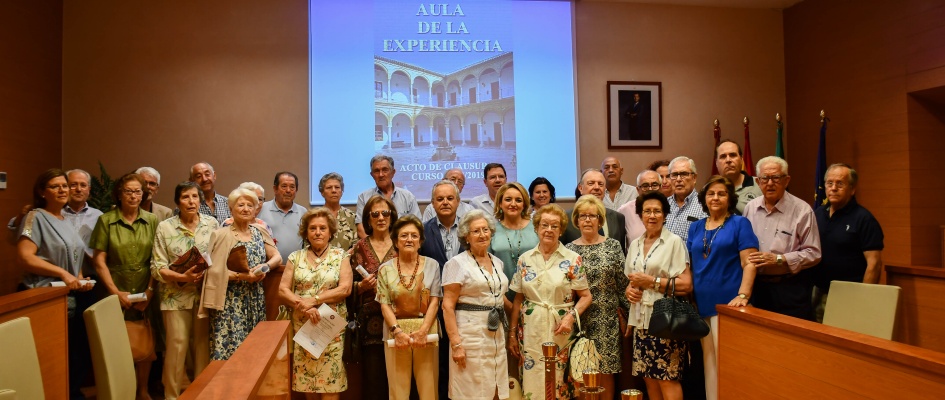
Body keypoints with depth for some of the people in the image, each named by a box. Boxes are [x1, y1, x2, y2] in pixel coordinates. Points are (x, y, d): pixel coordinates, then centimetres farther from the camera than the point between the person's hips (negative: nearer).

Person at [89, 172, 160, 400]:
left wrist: (150, 291, -7)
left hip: (145, 295, 1)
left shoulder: (152, 221, 3)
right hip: (116, 295, -1)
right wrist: (116, 292, -9)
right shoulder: (105, 220, -1)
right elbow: (99, 260, -3)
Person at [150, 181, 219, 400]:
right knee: (177, 345, 2)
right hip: (176, 296, -2)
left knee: (203, 344, 9)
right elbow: (157, 268, -5)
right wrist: (182, 277, -18)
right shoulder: (165, 227, -3)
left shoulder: (212, 223, 2)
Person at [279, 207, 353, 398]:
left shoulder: (340, 256, 2)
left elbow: (345, 288, -8)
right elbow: (283, 290, 1)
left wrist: (314, 300, -16)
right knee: (306, 378, 6)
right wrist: (304, 306, -14)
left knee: (330, 381, -3)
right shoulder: (295, 257, 7)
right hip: (302, 326, 2)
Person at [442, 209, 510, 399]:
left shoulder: (497, 262, 11)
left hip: (497, 333, 6)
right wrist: (456, 343, -19)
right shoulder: (457, 263, -8)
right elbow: (448, 306, -13)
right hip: (470, 333, -6)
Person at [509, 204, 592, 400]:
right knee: (531, 382, 7)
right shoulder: (525, 259, 4)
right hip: (531, 330, 2)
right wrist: (512, 332, 6)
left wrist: (571, 316, -17)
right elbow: (518, 299, 7)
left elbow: (585, 296, -1)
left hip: (560, 329, -2)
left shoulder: (572, 259, -3)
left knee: (559, 382, 5)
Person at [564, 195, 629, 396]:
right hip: (579, 320, 0)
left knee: (606, 372, 6)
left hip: (607, 320, 0)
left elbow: (623, 284, 2)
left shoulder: (613, 246, 2)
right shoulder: (569, 249, 3)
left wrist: (625, 314, 1)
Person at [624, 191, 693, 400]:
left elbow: (686, 285, -13)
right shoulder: (635, 244, 12)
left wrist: (651, 281, -15)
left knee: (668, 379, -2)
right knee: (649, 378, 10)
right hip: (641, 320, 6)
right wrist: (629, 289, 1)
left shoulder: (674, 241, -6)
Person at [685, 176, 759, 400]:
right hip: (701, 304, 5)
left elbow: (749, 263, -9)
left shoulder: (740, 224, -1)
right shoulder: (695, 227, 12)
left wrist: (743, 295, -20)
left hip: (727, 303, -5)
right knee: (708, 361, 13)